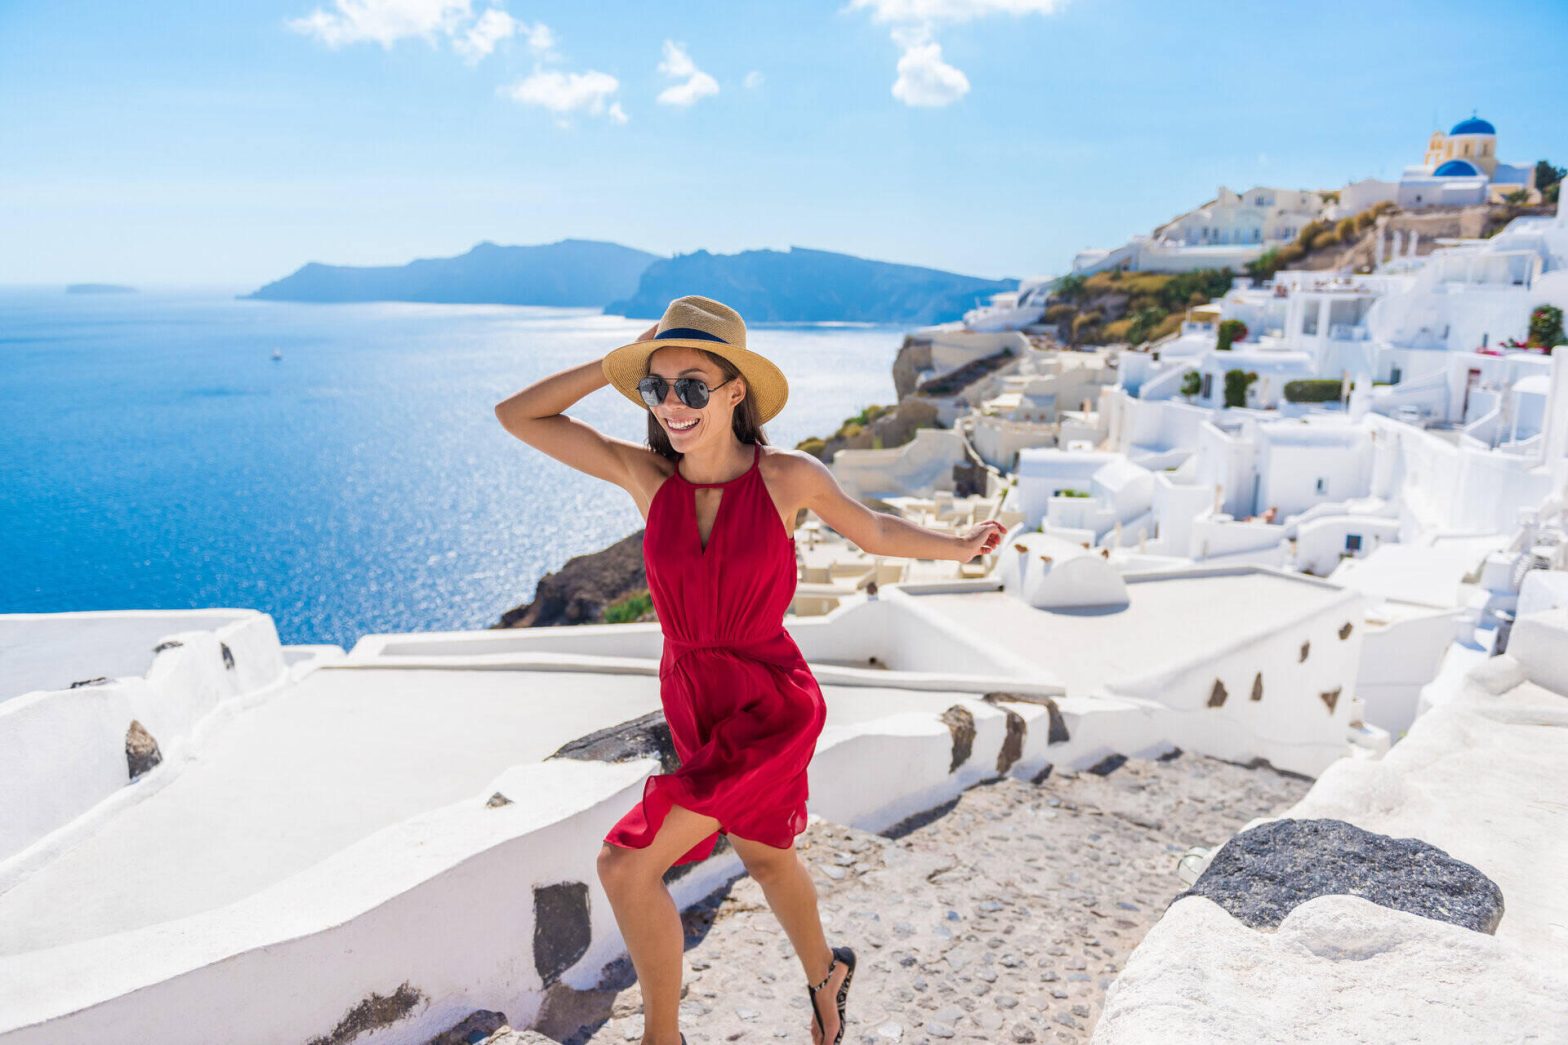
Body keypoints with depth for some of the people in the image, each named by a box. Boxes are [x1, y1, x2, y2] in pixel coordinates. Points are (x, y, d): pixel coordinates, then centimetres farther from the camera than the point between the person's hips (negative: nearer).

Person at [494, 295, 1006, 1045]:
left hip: (769, 705, -4)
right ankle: (825, 973, 56)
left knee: (626, 865, -12)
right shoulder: (645, 475, -8)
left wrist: (957, 547, 1)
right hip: (692, 704, 5)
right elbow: (516, 415, -7)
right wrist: (615, 365, -11)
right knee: (763, 857, 26)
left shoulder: (789, 476, -13)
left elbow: (874, 531, 5)